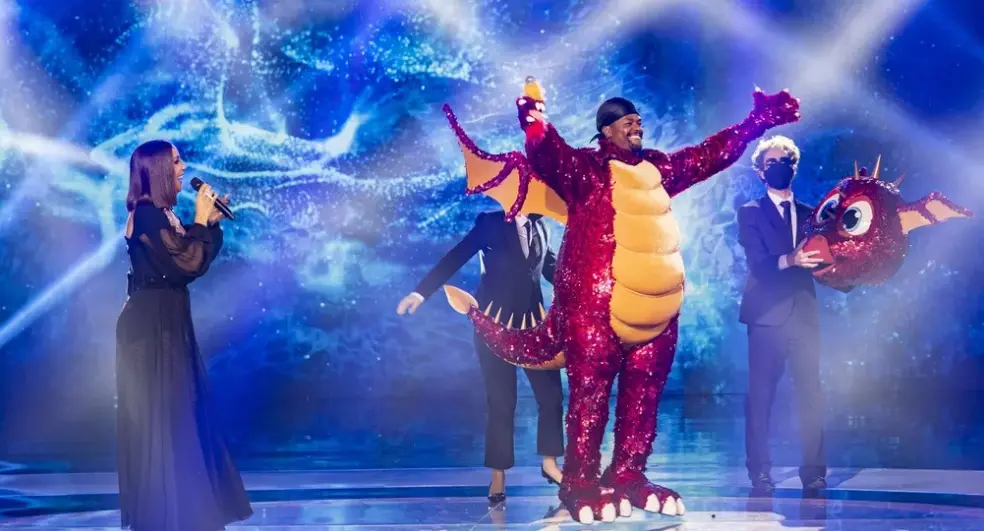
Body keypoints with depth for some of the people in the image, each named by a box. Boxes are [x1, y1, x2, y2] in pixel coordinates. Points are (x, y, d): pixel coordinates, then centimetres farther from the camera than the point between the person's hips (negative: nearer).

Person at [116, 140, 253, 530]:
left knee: (175, 411, 15)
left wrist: (210, 221, 7)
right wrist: (201, 221, -10)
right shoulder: (148, 215, -17)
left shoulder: (160, 214, 14)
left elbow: (192, 256, 16)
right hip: (153, 325, -10)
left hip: (165, 322, 10)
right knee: (161, 413, -4)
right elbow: (186, 265, -21)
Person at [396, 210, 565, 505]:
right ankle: (498, 478, 10)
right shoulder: (491, 223, -3)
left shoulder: (539, 226, 10)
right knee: (501, 402, 1)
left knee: (551, 393, 1)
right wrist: (422, 292, -19)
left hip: (533, 323, 4)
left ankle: (549, 463, 17)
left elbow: (551, 268, 16)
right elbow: (455, 258, -10)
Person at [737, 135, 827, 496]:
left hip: (805, 315, 3)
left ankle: (814, 473, 3)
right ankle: (760, 473, 3)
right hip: (768, 316, -3)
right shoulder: (751, 213, 6)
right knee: (761, 396, -3)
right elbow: (757, 262, -8)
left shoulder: (809, 214, 18)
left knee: (811, 395, -1)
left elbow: (816, 260, 10)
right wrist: (788, 260, -26)